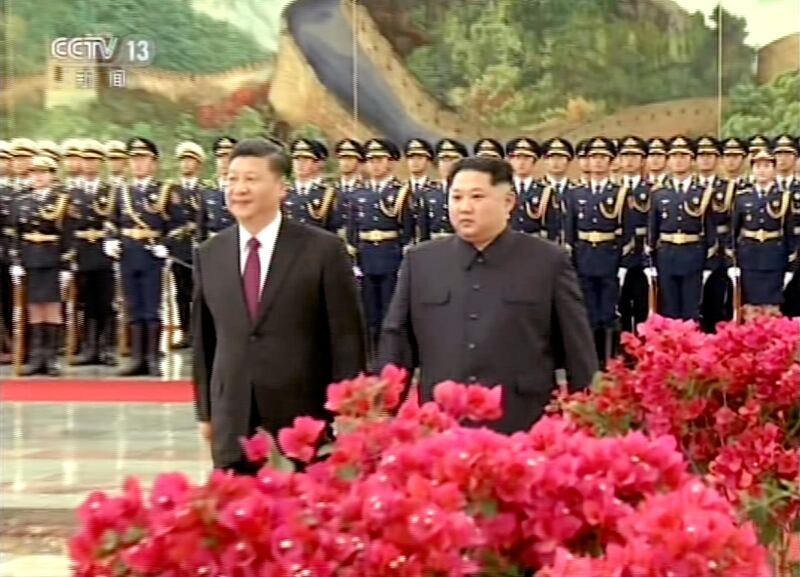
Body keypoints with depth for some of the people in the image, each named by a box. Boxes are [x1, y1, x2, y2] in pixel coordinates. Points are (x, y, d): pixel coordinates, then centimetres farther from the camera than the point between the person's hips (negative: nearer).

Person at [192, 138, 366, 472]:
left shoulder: (323, 249, -5)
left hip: (304, 423, -3)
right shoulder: (209, 255, 8)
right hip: (232, 426, 3)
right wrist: (205, 411, 12)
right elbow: (204, 339, 14)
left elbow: (346, 337, -4)